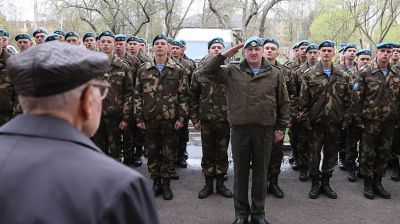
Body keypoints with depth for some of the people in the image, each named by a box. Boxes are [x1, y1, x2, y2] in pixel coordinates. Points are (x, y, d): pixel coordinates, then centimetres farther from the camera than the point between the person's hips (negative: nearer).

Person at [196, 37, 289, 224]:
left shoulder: (275, 74, 4)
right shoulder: (232, 72, 2)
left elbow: (283, 103, 7)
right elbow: (204, 71, -2)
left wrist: (281, 128, 4)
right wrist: (224, 55, -7)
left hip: (265, 130, 0)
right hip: (240, 129, 0)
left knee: (261, 173, 10)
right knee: (240, 172, 9)